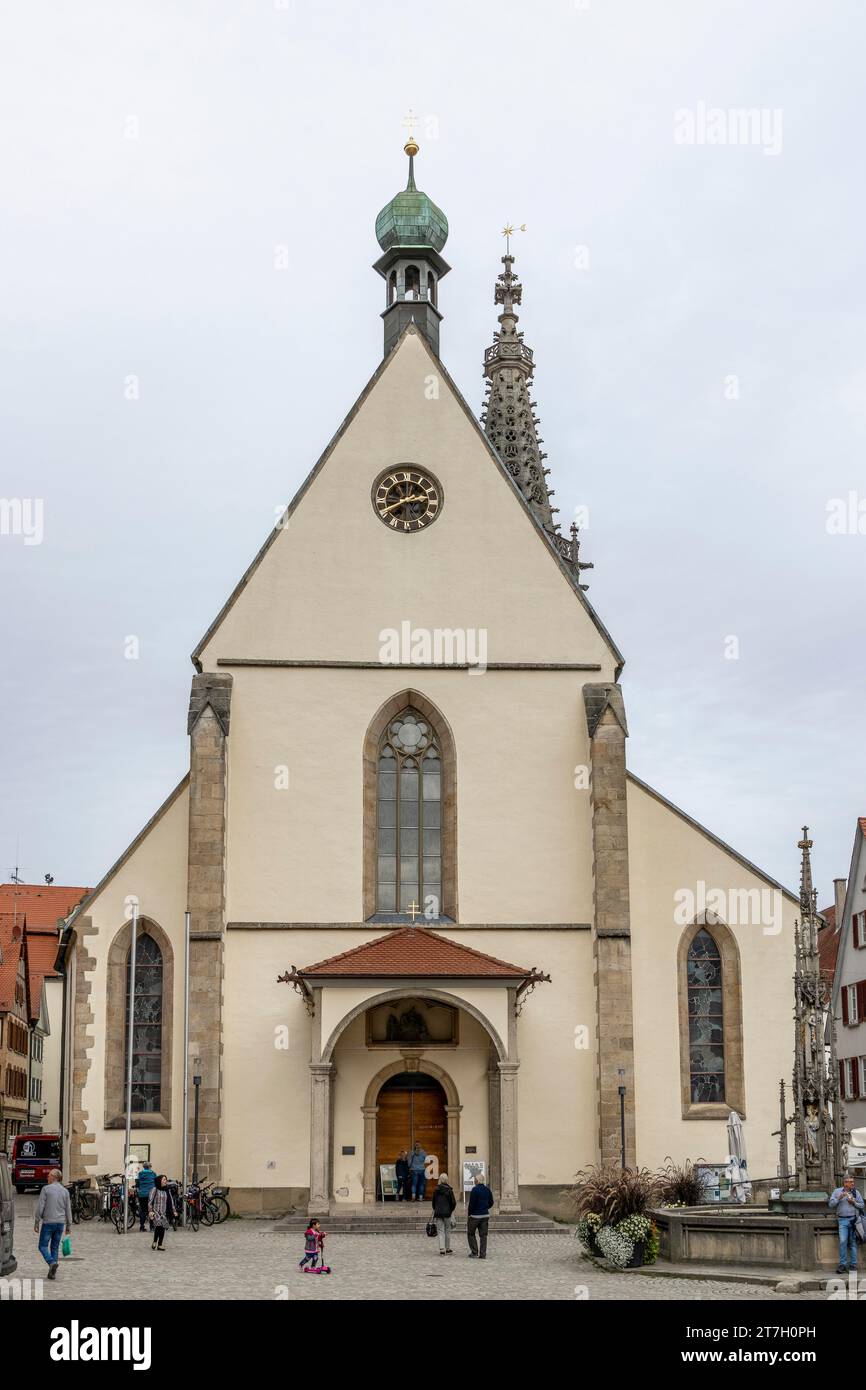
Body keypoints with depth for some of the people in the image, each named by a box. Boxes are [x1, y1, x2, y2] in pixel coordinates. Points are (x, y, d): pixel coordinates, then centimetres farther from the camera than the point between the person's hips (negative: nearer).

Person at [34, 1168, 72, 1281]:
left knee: (43, 1246, 6)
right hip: (60, 1222, 4)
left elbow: (40, 1207, -9)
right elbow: (68, 1210, 6)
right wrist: (69, 1225, 13)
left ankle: (52, 1263, -18)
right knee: (55, 1247, 12)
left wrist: (36, 1223, -3)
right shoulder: (65, 1191, 5)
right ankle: (52, 1272, 8)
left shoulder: (46, 1189, -7)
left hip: (48, 1222, -4)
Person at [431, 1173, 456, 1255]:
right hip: (447, 1213, -1)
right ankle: (447, 1249, 18)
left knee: (440, 1231, 2)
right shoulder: (449, 1190, -7)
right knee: (447, 1231, 12)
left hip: (438, 1213, 1)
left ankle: (442, 1248, -11)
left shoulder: (436, 1190, -1)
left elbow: (433, 1201, 6)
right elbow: (453, 1202, -6)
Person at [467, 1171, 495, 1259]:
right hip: (485, 1215, 6)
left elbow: (471, 1203, -15)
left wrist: (469, 1214, -5)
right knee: (483, 1235, 8)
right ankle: (483, 1254, 4)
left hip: (475, 1216, -6)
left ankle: (474, 1253, 3)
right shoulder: (487, 1190, 6)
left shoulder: (475, 1189, -14)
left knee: (471, 1234, 8)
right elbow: (491, 1203, 12)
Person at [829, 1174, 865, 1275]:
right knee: (843, 1241, -12)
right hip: (843, 1220, -1)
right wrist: (839, 1198, -11)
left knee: (853, 1243, 3)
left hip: (854, 1220, 1)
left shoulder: (856, 1192, 9)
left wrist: (854, 1202, -8)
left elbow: (862, 1205, 10)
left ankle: (853, 1265, 9)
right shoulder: (837, 1191, 7)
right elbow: (831, 1204, 3)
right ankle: (842, 1265, -8)